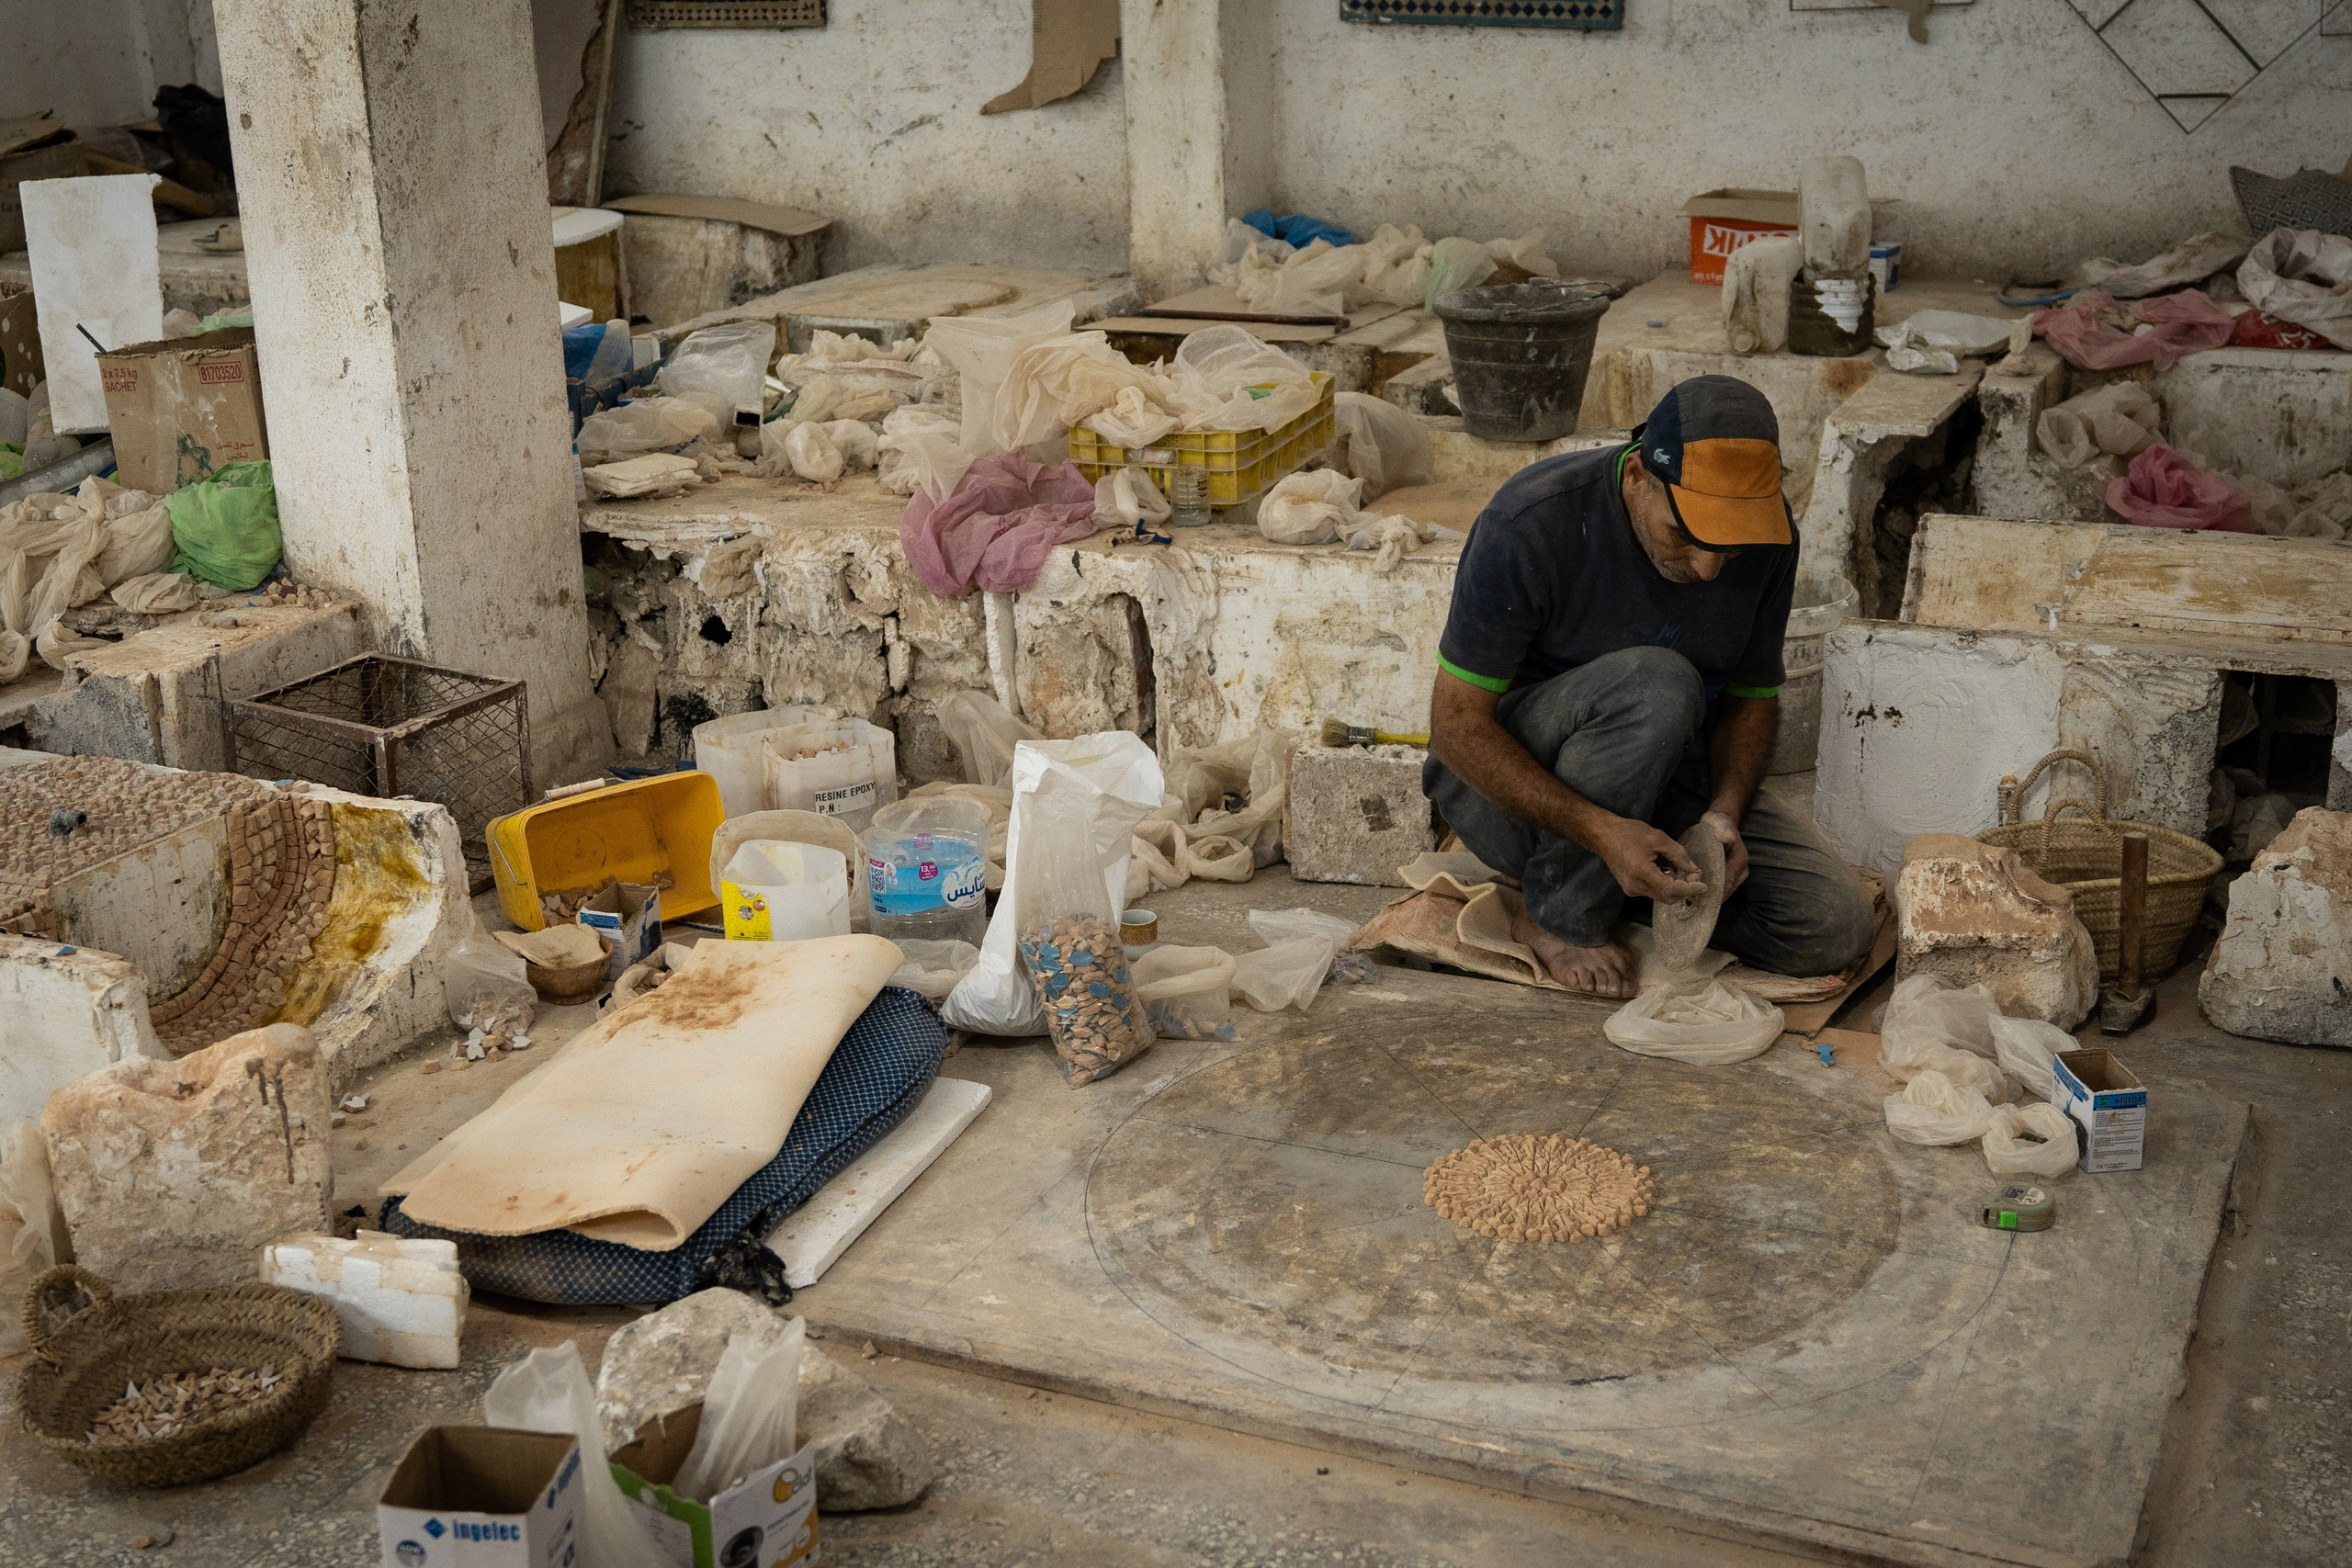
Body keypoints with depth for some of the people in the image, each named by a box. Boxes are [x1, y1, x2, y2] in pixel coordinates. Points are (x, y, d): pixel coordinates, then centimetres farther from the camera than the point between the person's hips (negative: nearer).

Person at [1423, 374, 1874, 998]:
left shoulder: (1765, 533, -11)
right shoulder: (1530, 524, -26)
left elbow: (1753, 695, 3)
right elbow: (1458, 726, -23)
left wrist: (1724, 812, -18)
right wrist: (1603, 831, -34)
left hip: (1663, 775, 5)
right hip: (1507, 779, -5)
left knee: (1832, 925, -16)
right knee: (1655, 683, -36)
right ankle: (1558, 915, -16)